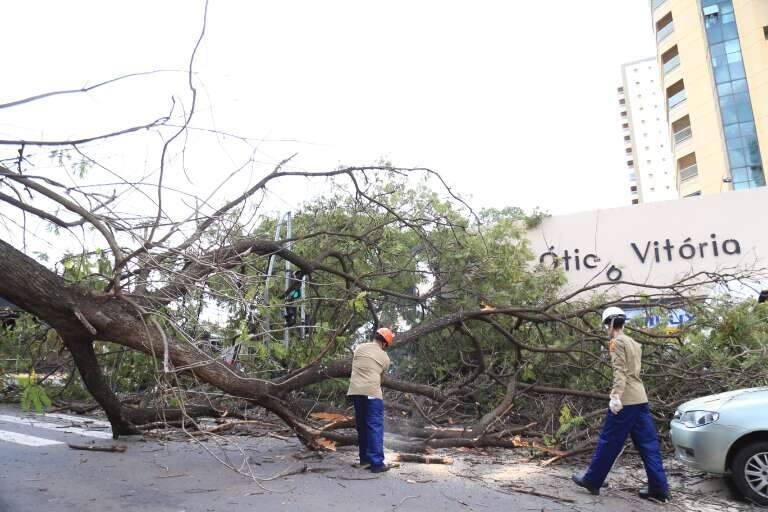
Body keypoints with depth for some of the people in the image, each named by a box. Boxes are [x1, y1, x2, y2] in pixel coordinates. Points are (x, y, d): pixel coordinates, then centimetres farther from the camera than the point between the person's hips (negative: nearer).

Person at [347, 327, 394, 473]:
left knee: (362, 426, 16)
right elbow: (381, 377, 10)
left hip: (355, 391, 5)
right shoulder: (385, 358, 4)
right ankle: (377, 463, -2)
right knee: (375, 428, 0)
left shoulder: (359, 348, 12)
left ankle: (364, 460, 22)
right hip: (372, 393, -4)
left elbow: (355, 368, 17)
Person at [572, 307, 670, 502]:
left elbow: (620, 371, -18)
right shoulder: (634, 343, 18)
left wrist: (616, 395, -25)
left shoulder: (617, 342, -7)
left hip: (626, 400, -8)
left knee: (609, 442, 0)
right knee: (648, 444, 8)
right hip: (641, 399, 8)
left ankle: (592, 480, 10)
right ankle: (659, 488, 8)